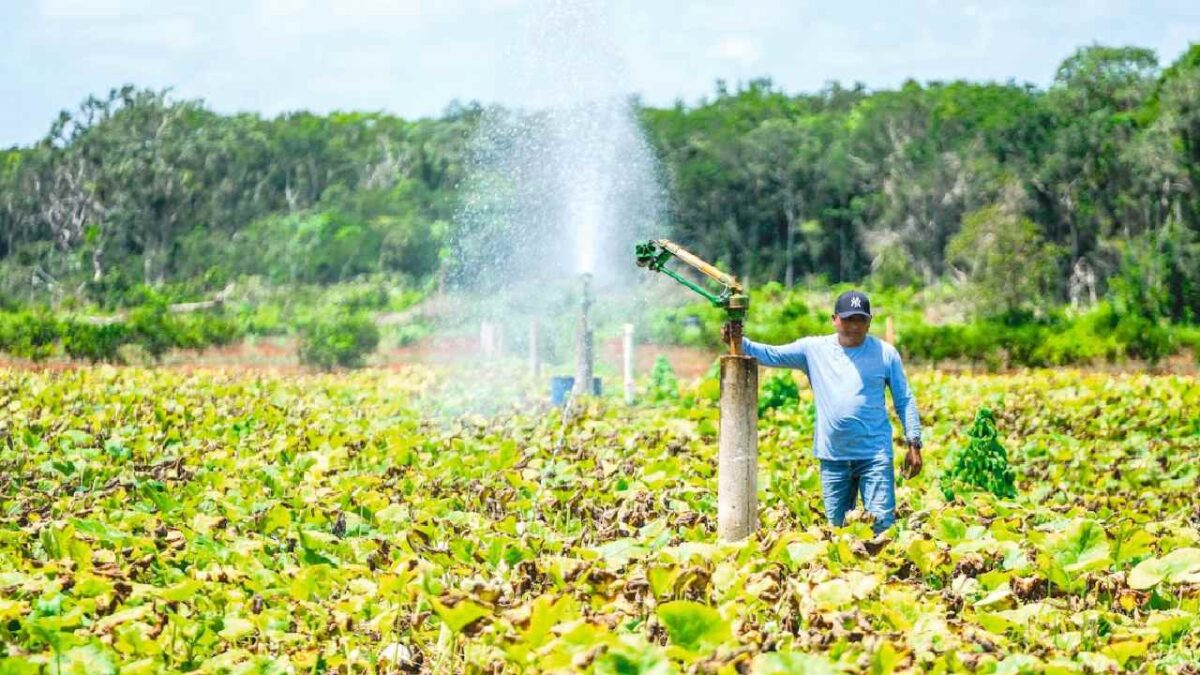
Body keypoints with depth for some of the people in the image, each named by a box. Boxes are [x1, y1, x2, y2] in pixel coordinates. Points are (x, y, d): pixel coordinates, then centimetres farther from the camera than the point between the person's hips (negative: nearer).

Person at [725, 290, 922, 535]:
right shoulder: (814, 349, 5)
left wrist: (914, 444, 0)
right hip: (833, 456, 2)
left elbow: (904, 401, 6)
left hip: (875, 455, -2)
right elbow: (771, 355, 1)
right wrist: (739, 342, -15)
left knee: (883, 523, -8)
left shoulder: (885, 353, 2)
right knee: (836, 528, 10)